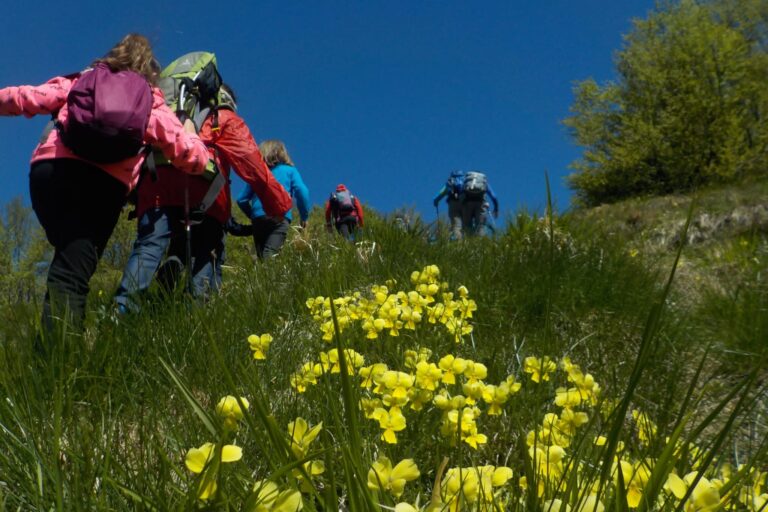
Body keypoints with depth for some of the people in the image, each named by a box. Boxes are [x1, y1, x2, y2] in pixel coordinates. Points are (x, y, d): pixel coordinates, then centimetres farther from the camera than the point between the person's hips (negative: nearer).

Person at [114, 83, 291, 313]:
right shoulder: (225, 119, 23)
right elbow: (252, 164, 12)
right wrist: (280, 205, 13)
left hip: (155, 192, 3)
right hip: (201, 197, -3)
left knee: (147, 248, -10)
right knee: (206, 258, -1)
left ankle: (122, 309, -29)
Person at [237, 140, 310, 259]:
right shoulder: (290, 170, 16)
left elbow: (241, 200, 19)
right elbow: (302, 192, 0)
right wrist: (304, 217, 9)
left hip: (258, 218, 3)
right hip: (280, 217, -3)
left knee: (262, 257, 9)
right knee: (270, 255, -19)